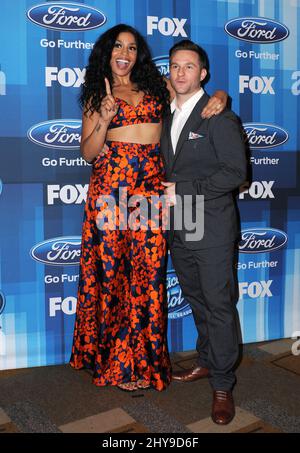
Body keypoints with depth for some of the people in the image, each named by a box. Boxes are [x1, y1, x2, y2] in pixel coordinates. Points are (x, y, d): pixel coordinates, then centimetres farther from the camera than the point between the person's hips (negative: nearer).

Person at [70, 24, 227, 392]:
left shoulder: (155, 86, 16)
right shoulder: (96, 96, 12)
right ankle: (119, 362, 16)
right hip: (112, 183, -1)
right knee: (112, 268, 1)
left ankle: (143, 355, 17)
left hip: (151, 185, 2)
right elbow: (88, 153, 6)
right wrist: (104, 119, -10)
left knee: (147, 270, 1)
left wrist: (219, 96, -3)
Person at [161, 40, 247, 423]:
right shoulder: (168, 117, 13)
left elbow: (235, 172, -16)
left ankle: (222, 384, 13)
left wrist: (183, 190, -17)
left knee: (219, 304, 1)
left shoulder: (219, 116, -9)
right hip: (178, 229, 7)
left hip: (212, 228, -7)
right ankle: (206, 362, 36)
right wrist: (163, 191, 1)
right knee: (196, 300, 18)